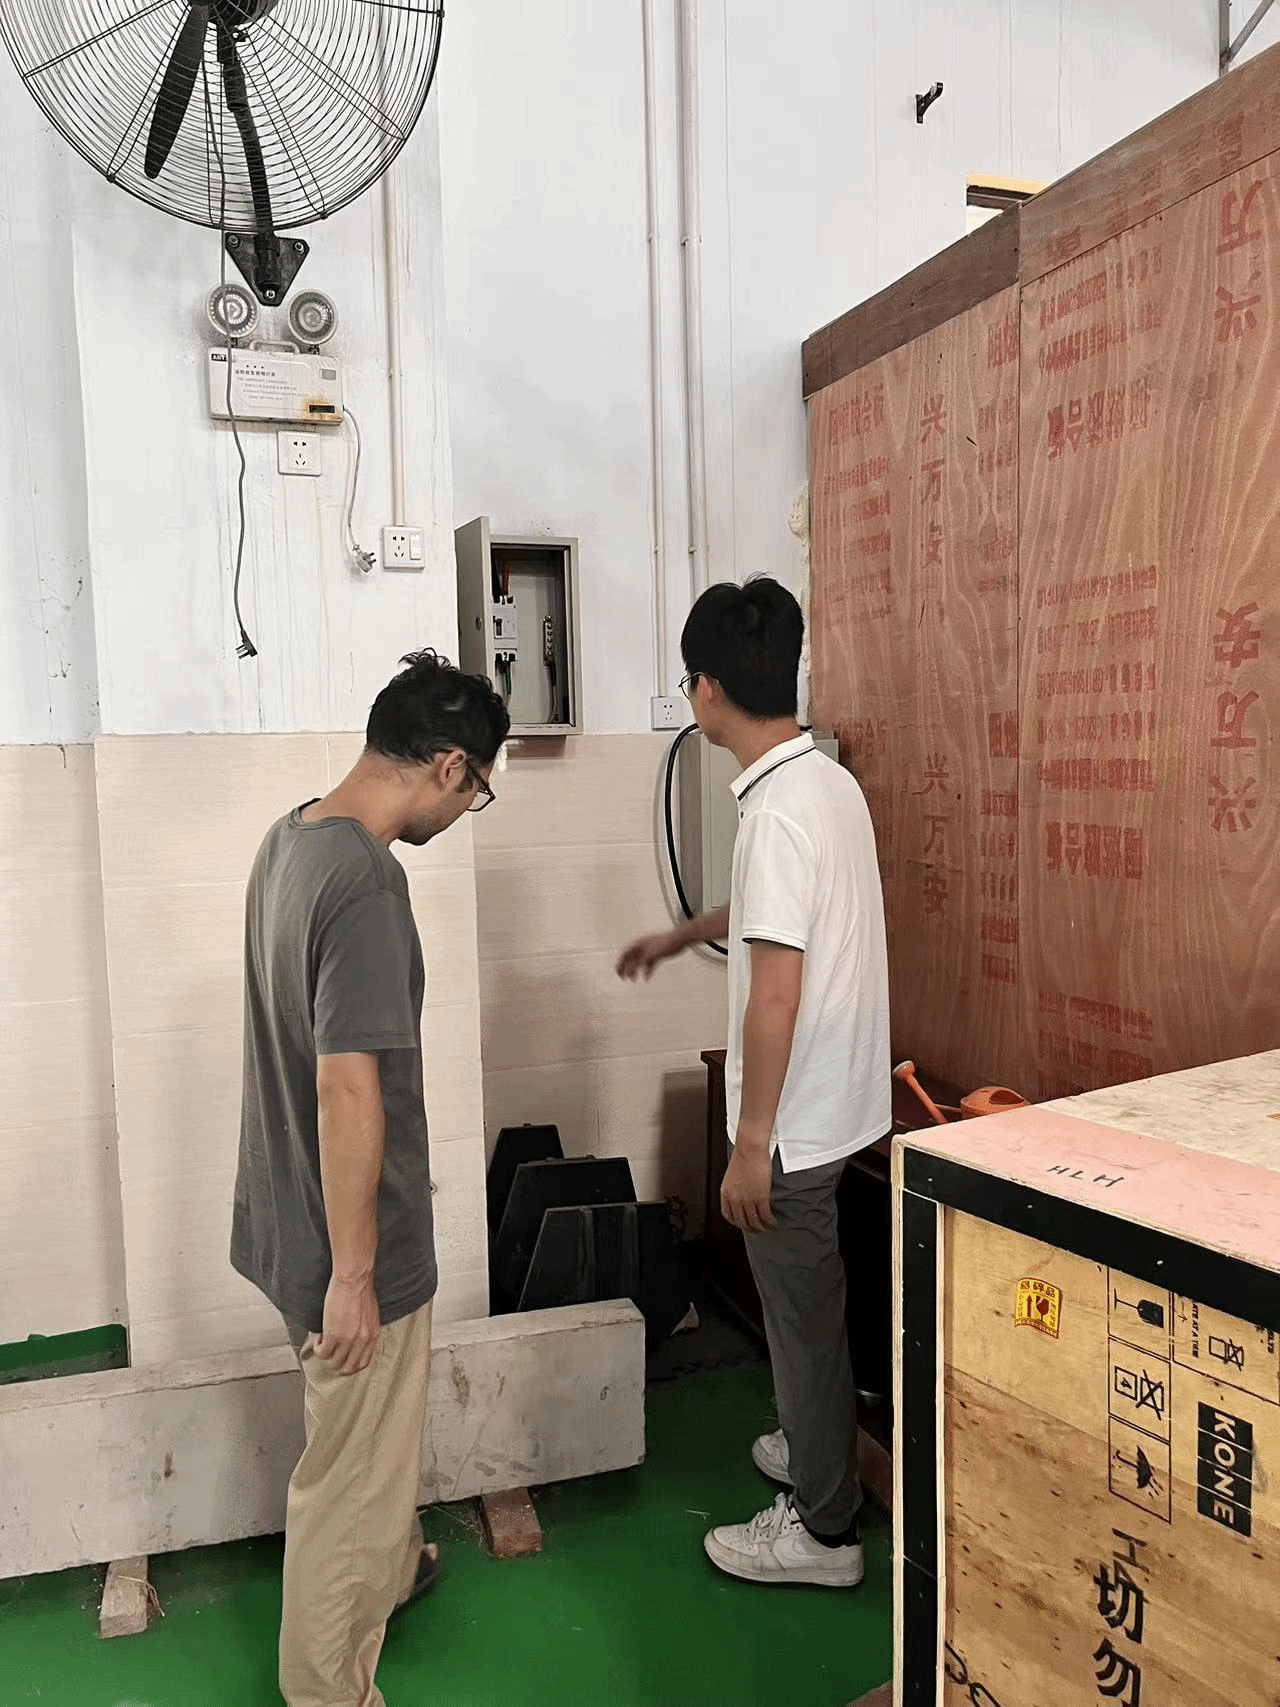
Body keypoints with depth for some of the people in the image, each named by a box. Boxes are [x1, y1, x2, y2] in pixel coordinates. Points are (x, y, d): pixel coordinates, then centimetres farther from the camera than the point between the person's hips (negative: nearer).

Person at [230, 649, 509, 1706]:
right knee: (354, 1474, 12)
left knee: (373, 1439, 30)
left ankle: (389, 1569, 54)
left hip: (291, 1212, 9)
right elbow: (348, 1087, -29)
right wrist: (353, 1273, -20)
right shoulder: (366, 880, -28)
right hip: (350, 1239, -9)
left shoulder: (291, 839, 2)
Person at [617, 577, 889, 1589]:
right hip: (836, 1099, 9)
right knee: (809, 1304, 26)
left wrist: (751, 1145, -20)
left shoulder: (780, 809, -26)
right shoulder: (827, 782, 5)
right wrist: (678, 938, 35)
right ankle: (820, 1449, 46)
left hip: (796, 1119, -9)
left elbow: (775, 994, -27)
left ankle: (824, 1530, 26)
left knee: (804, 1313, 8)